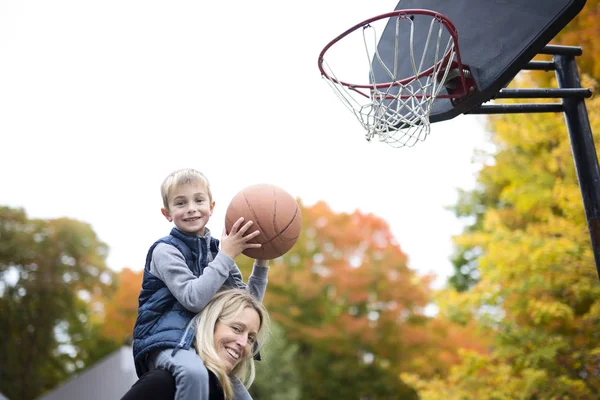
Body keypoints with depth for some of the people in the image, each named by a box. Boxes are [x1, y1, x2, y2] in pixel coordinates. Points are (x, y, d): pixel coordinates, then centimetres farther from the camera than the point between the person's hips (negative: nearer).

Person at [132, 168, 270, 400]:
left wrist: (261, 262, -2)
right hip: (167, 341, -7)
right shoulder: (165, 250, -7)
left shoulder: (218, 251, 11)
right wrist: (227, 256, -20)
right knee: (194, 373, -38)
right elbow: (194, 299, -22)